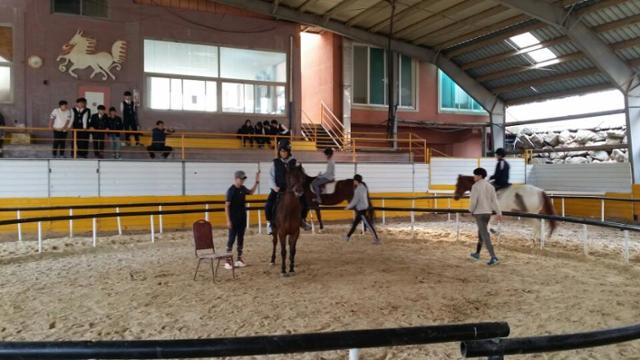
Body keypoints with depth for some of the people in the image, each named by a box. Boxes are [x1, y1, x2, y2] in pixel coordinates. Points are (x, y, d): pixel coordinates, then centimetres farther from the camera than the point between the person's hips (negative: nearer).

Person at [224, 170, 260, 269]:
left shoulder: (243, 188, 6)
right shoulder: (231, 190, -15)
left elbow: (251, 192, 28)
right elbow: (226, 206, -15)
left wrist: (257, 182, 16)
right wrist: (228, 221, -18)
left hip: (242, 219, 7)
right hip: (234, 219, -7)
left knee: (241, 238, 12)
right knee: (232, 238, -3)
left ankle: (239, 258, 21)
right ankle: (228, 260, 3)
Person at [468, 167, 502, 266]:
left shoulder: (475, 186, -14)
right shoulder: (490, 186, 7)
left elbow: (473, 200, -19)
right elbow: (494, 200, -1)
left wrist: (471, 210, 1)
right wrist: (499, 213, -7)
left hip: (479, 213, -8)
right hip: (488, 213, 8)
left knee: (485, 236, -9)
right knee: (481, 232, 23)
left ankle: (493, 257, -17)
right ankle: (477, 254, 35)